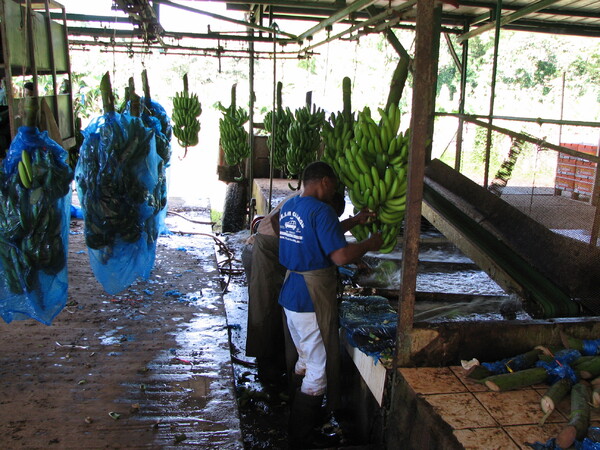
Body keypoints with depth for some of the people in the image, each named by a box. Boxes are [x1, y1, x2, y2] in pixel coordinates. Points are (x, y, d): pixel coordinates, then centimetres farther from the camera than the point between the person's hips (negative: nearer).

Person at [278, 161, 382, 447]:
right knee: (319, 370, 4)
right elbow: (340, 256, -24)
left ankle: (297, 425, 38)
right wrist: (369, 244, -7)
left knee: (305, 360, 24)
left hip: (290, 296, 9)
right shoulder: (320, 210, -18)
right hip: (312, 302, -9)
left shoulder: (289, 206, 10)